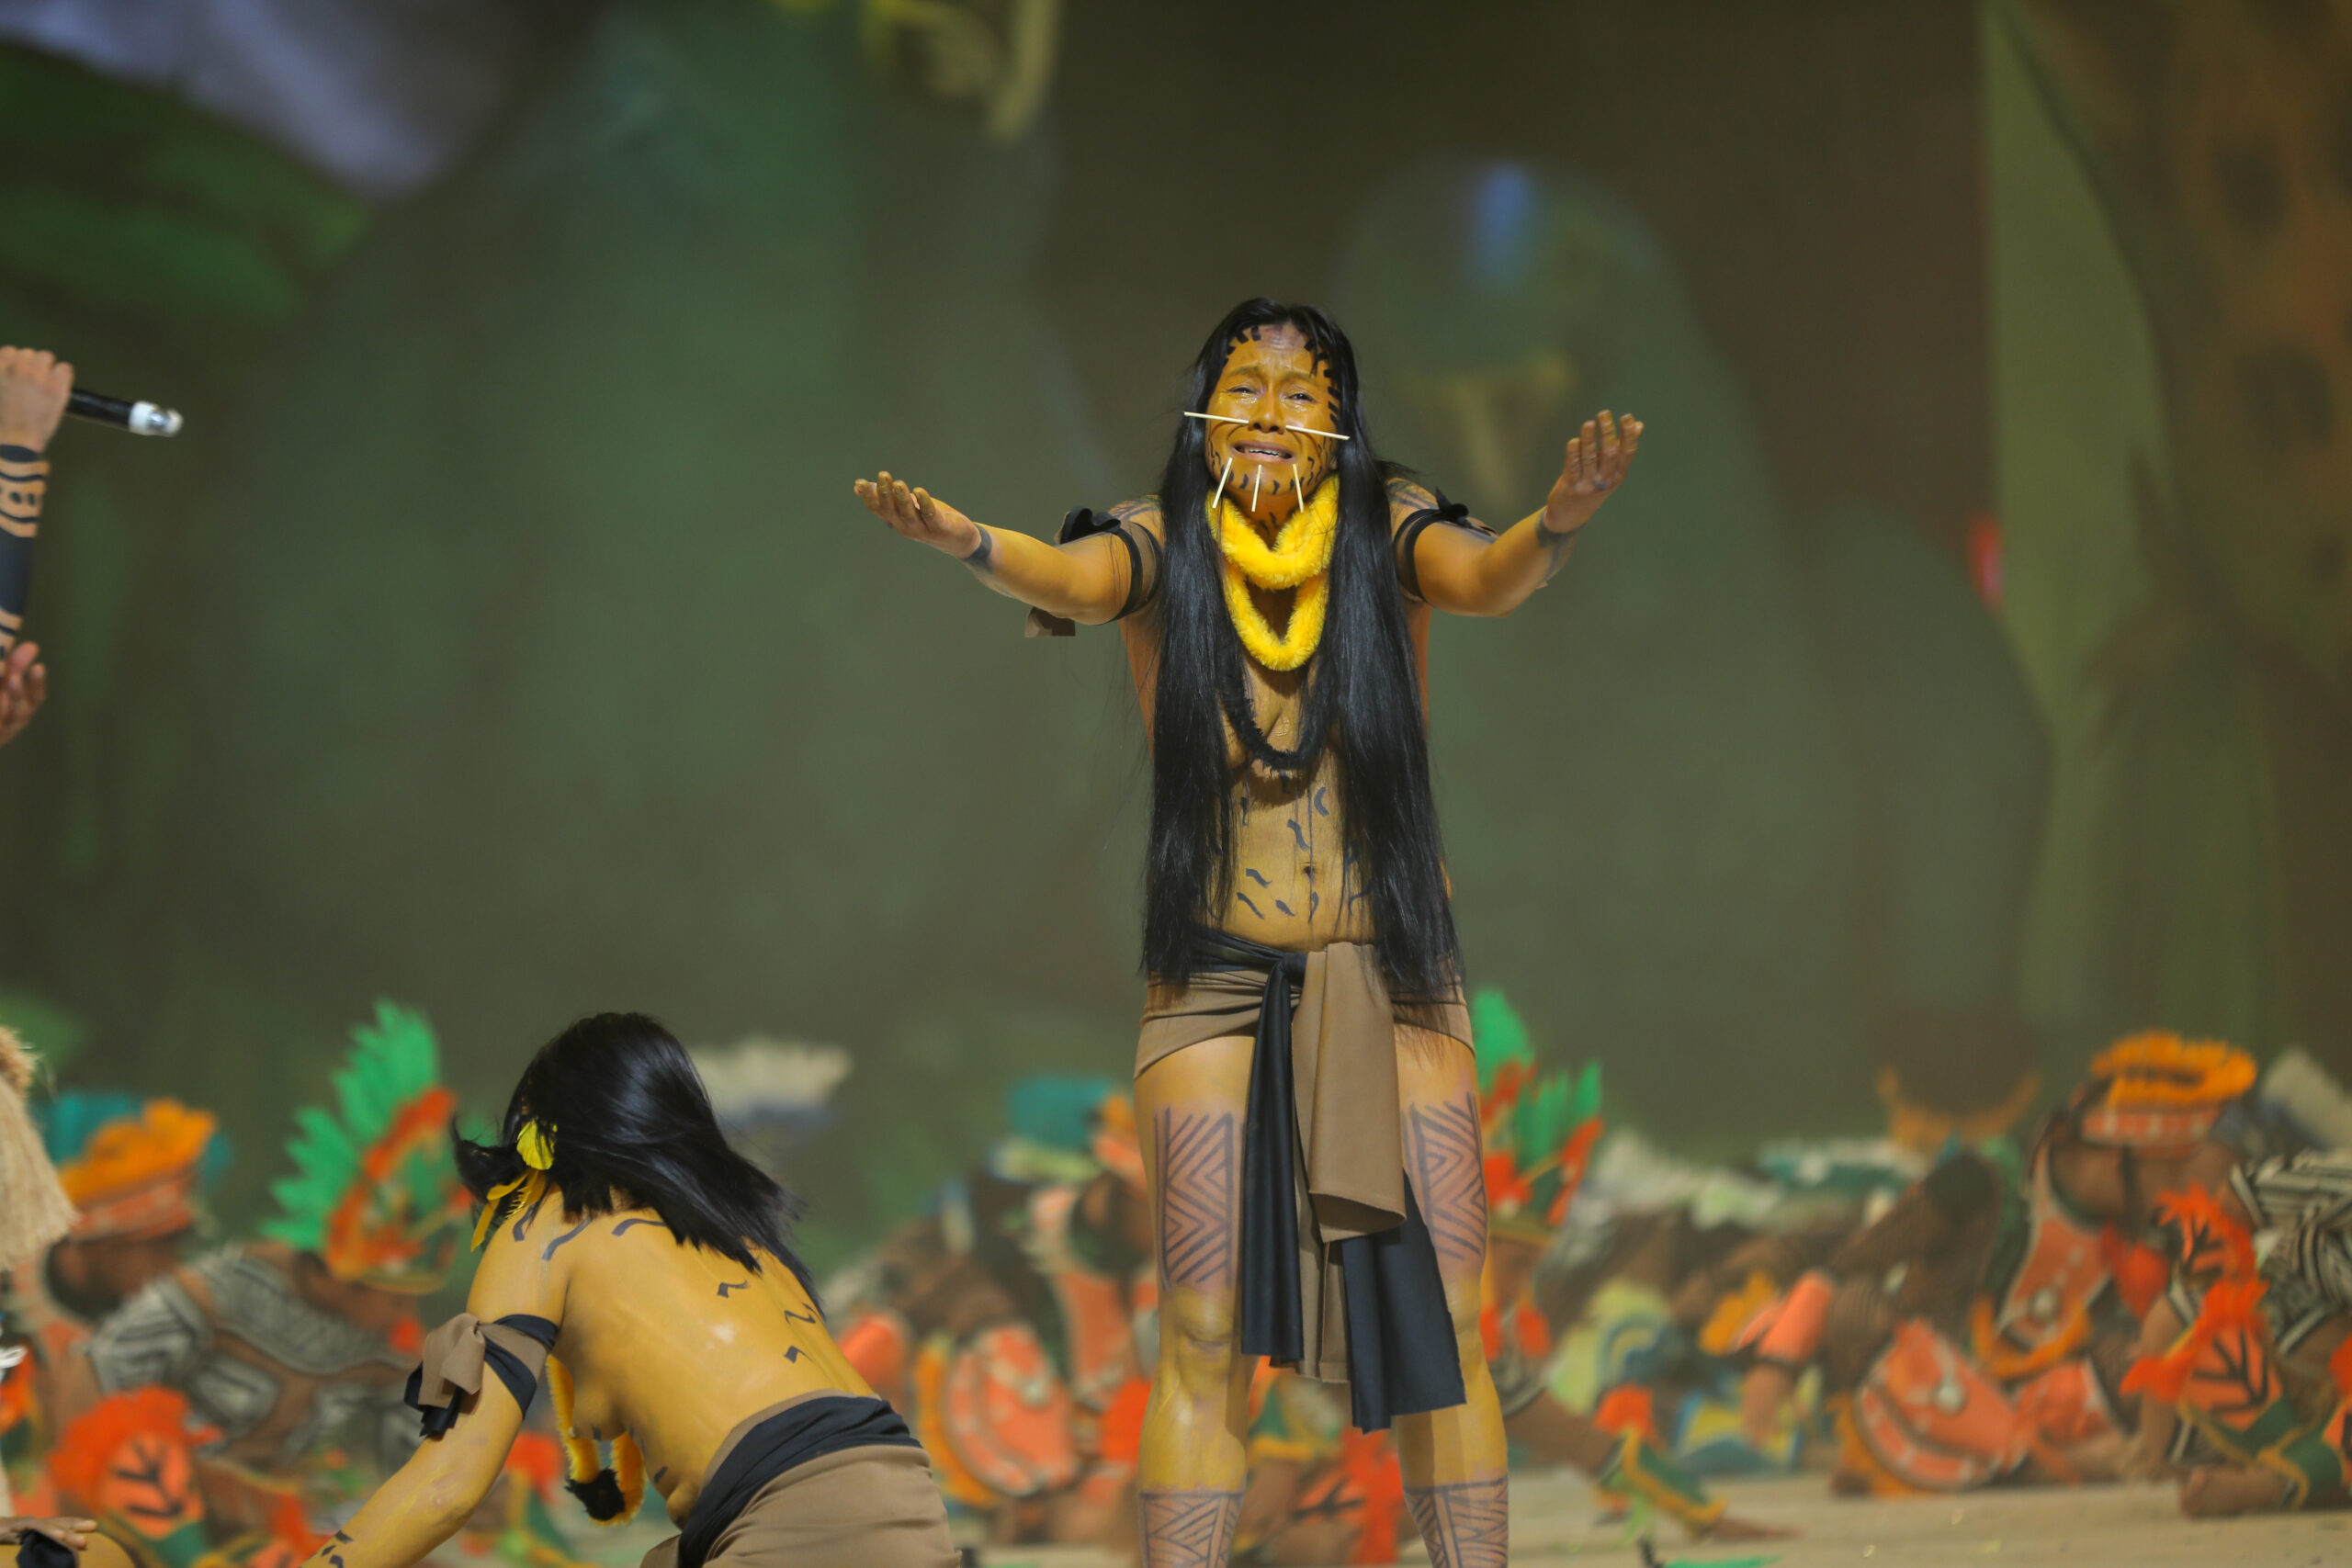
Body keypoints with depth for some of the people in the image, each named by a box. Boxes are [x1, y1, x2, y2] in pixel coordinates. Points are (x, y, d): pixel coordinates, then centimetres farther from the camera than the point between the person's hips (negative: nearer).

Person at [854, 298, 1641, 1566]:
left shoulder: (1385, 532, -1)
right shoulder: (1163, 547, -3)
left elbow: (1487, 577, -20)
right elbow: (1073, 578, -23)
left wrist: (1561, 520, -44)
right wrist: (964, 542, -46)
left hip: (1393, 983, 1)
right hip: (1216, 984, -1)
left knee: (1441, 1324, -2)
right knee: (1202, 1333, -6)